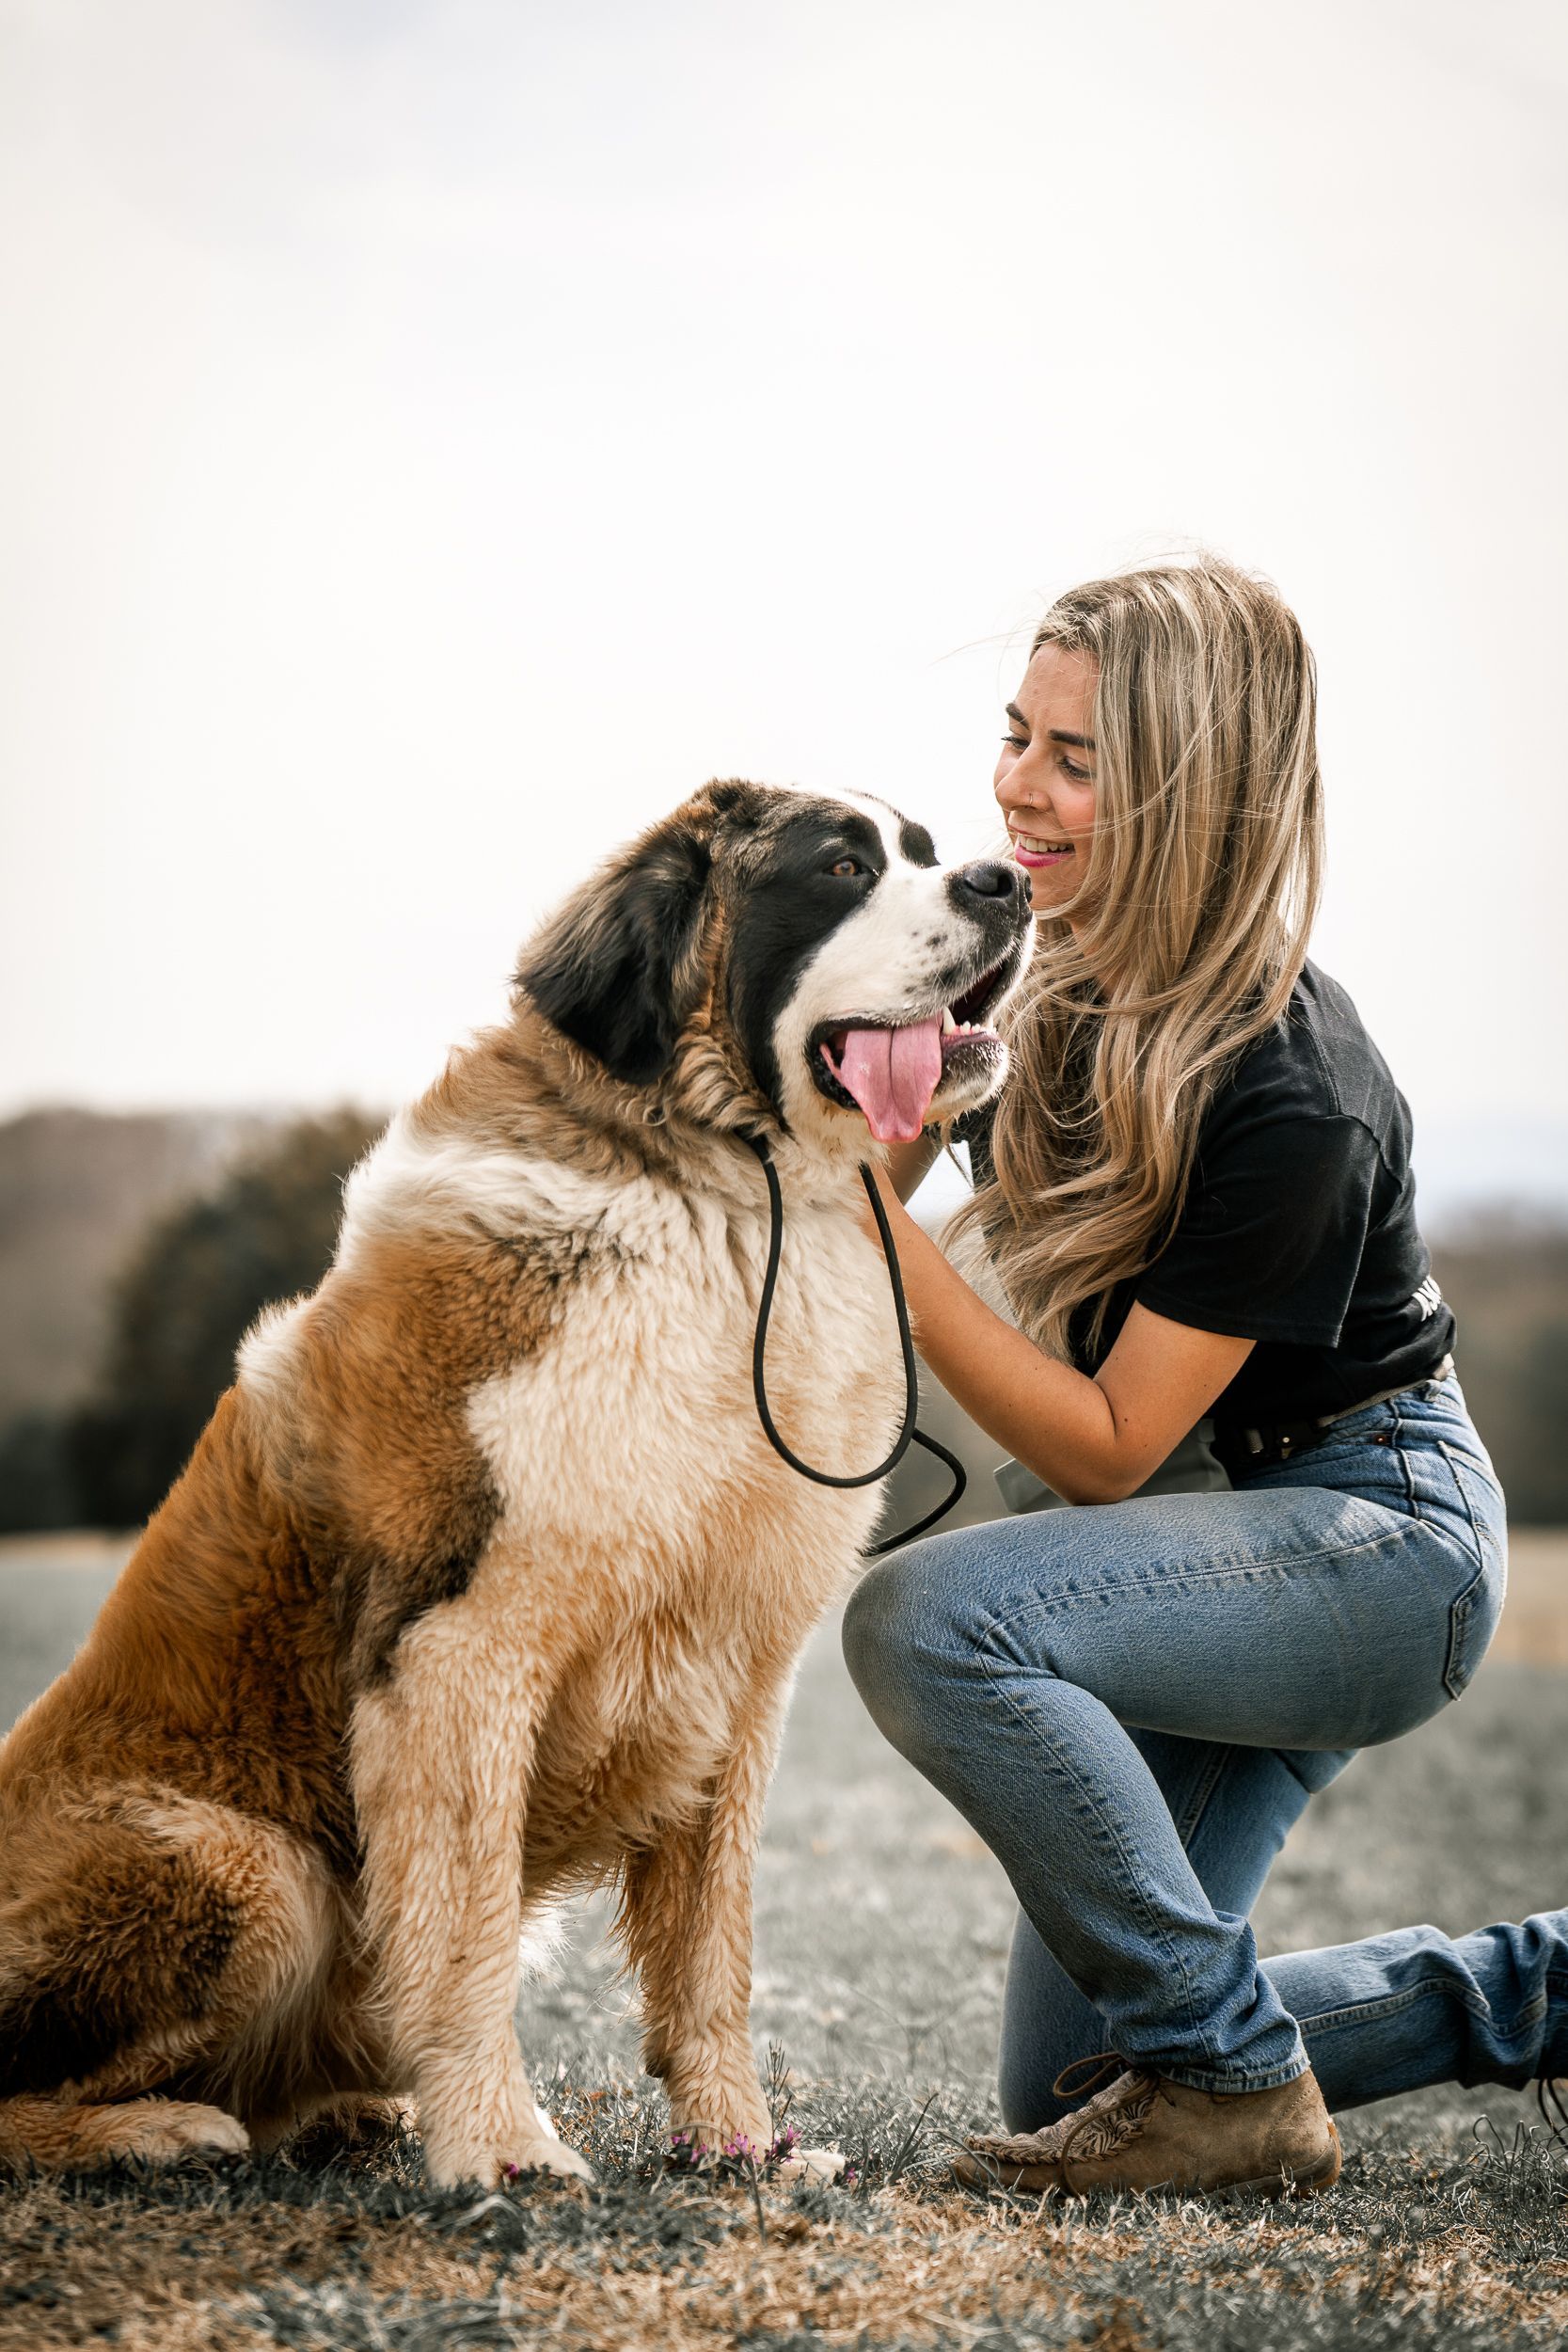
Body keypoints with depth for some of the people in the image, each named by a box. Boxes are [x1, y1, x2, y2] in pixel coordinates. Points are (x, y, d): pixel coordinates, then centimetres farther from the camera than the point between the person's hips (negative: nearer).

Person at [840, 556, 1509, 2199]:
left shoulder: (1296, 1101, -28)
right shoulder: (1044, 978, -6)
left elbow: (1106, 1450, -24)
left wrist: (878, 1230, -30)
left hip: (1373, 1534, -8)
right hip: (1200, 1516, 8)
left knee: (926, 1620, -32)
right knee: (1061, 2090, 7)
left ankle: (1235, 2082, -15)